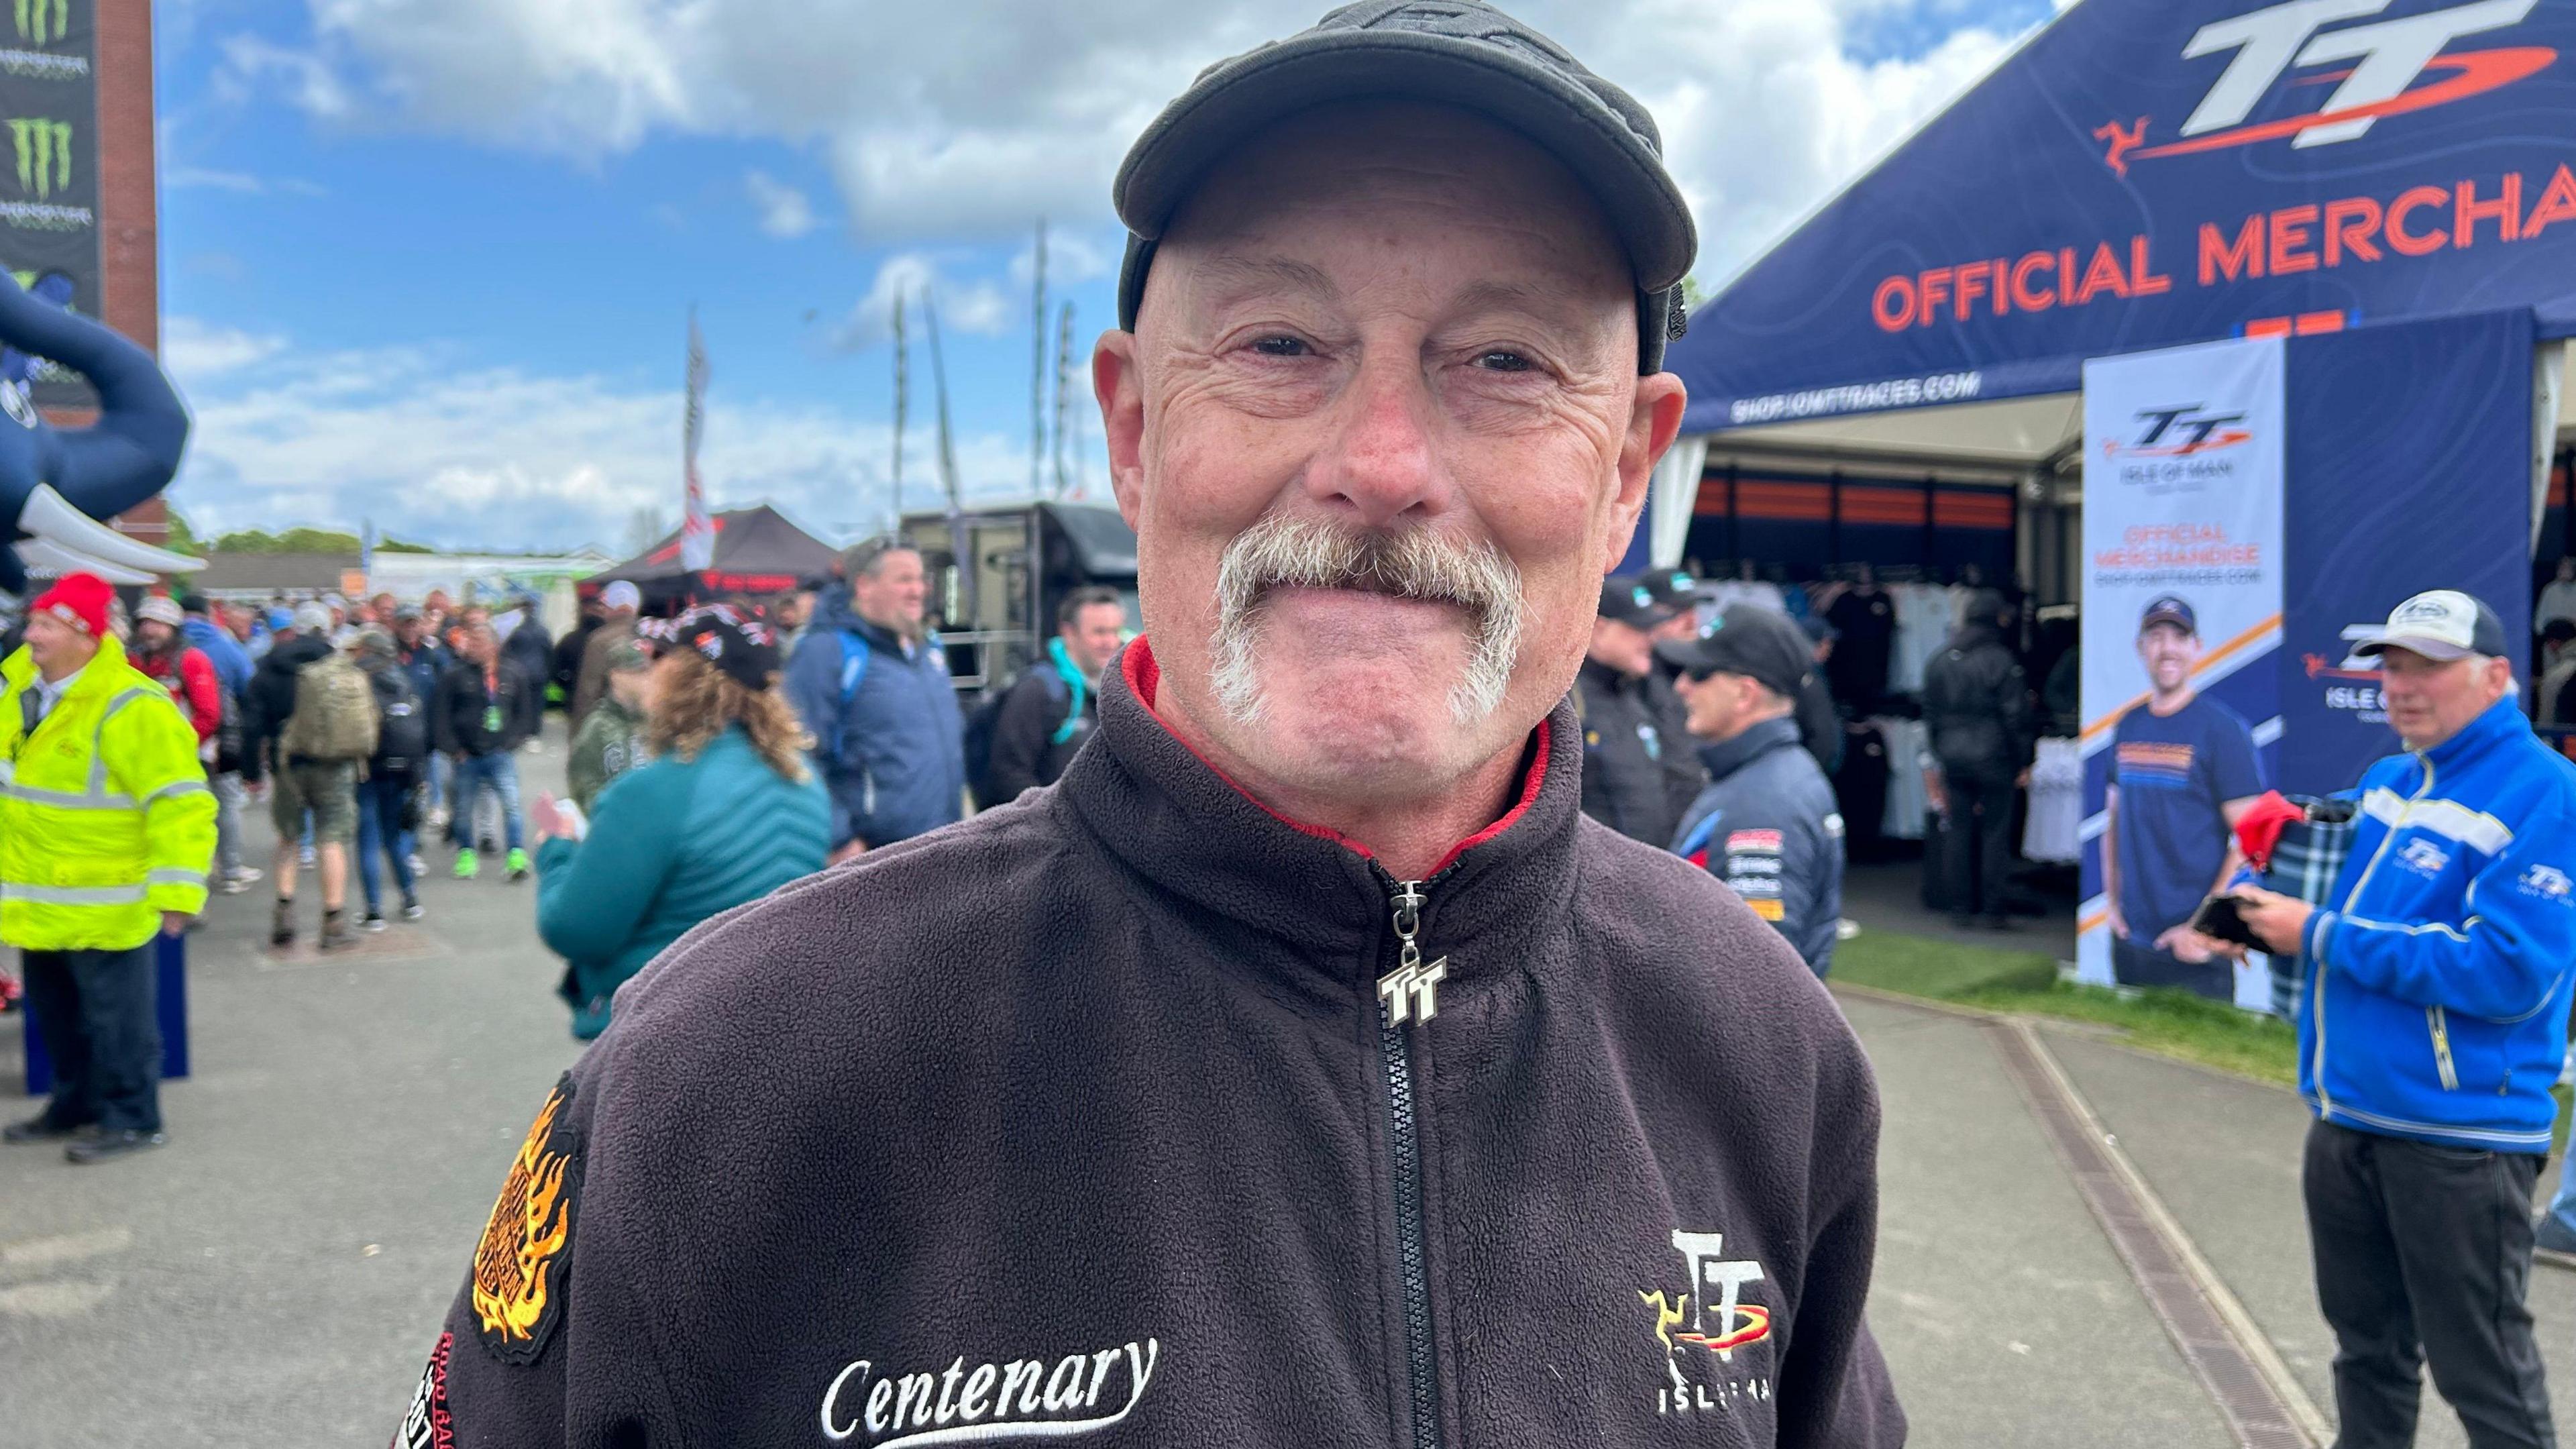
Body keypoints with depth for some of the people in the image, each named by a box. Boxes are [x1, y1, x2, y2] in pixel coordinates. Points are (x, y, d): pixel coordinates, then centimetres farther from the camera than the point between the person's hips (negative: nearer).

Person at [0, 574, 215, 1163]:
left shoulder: (128, 708, -23)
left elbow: (180, 803, -24)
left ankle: (132, 1118, 17)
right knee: (56, 1011, 21)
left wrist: (175, 890, -27)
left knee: (115, 1015, 4)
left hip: (102, 903, -9)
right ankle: (76, 1104, 37)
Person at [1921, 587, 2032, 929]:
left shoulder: (1938, 661, 7)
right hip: (1993, 759, -5)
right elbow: (2016, 717, -10)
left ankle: (1960, 907, 12)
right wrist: (2022, 762, -1)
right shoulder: (2001, 661, -10)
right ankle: (1993, 911, 4)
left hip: (1952, 759, 5)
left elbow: (1930, 716, 13)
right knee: (1995, 832, 2)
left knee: (1957, 831, 9)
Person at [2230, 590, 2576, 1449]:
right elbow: (2321, 881, 25)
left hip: (2459, 1131, -8)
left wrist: (2324, 937, -19)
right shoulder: (2384, 783, 11)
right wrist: (2254, 904, 2)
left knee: (2485, 1376, 4)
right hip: (2344, 1117, 8)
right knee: (2369, 1352, 21)